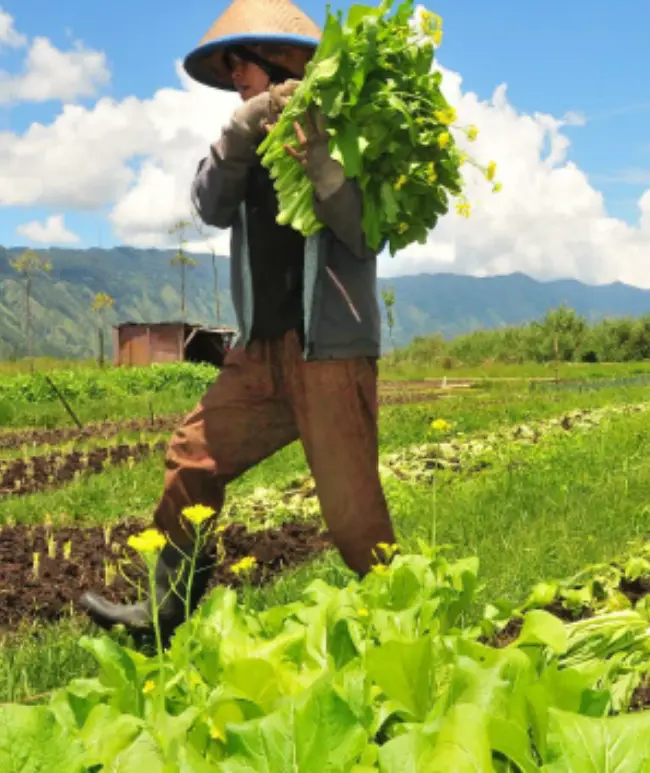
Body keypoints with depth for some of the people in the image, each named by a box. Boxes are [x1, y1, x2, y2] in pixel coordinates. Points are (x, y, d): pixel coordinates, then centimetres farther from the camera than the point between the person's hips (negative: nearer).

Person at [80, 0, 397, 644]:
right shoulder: (252, 141, 14)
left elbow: (365, 236, -11)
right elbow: (211, 207, -3)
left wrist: (318, 162, -25)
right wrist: (242, 130, -17)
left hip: (332, 351, -6)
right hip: (262, 349, 7)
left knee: (351, 511, -6)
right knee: (193, 458, 7)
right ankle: (166, 612, 20)